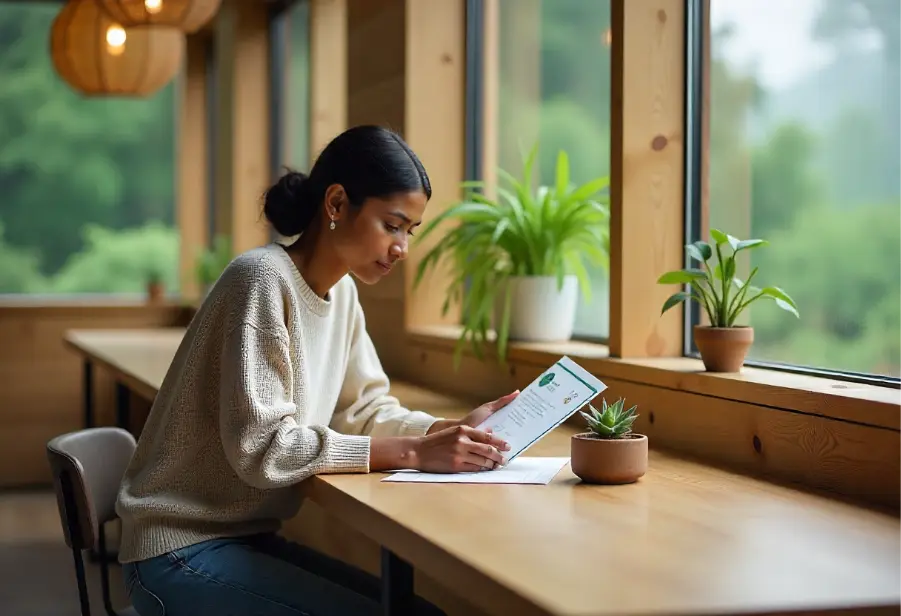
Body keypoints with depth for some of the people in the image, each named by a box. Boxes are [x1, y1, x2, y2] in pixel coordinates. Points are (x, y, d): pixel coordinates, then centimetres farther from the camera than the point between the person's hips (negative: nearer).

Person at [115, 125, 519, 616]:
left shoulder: (341, 289, 6)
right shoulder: (262, 280, -20)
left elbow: (363, 409, 7)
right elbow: (262, 448, -26)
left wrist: (454, 430, -11)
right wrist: (412, 453, -27)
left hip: (250, 538, 8)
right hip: (182, 553, -8)